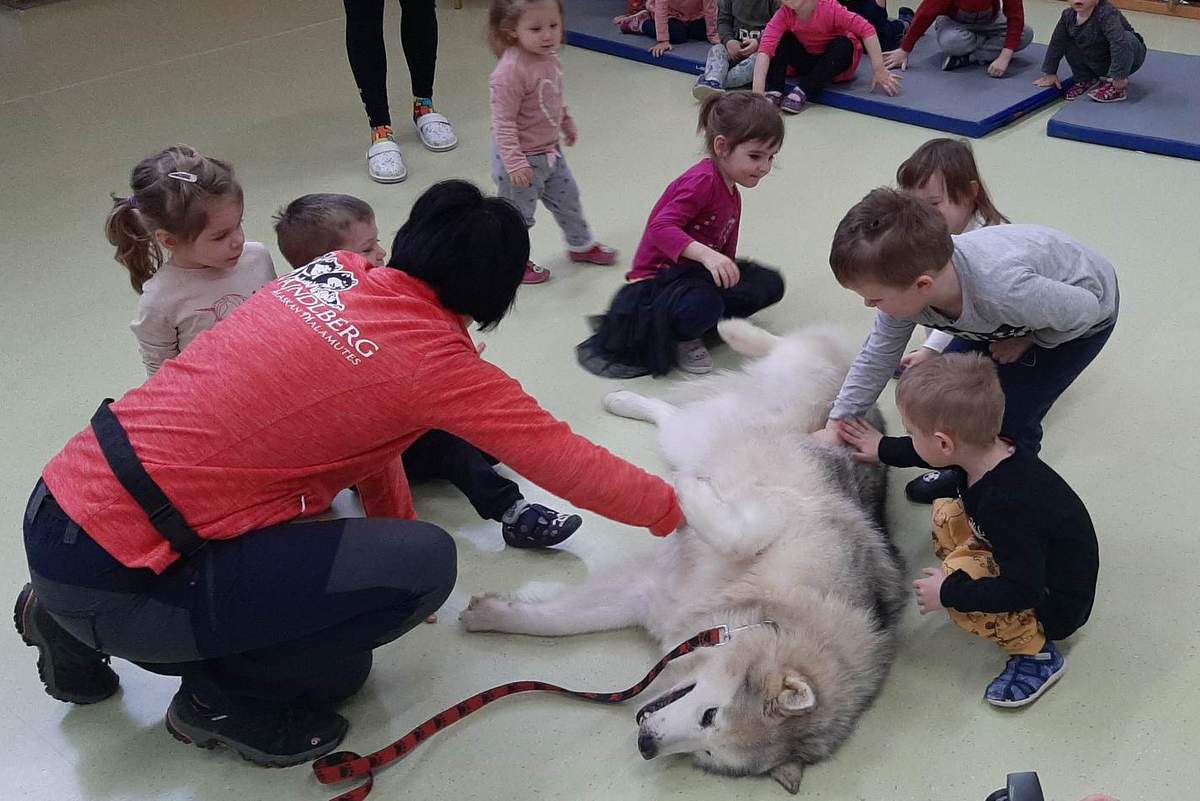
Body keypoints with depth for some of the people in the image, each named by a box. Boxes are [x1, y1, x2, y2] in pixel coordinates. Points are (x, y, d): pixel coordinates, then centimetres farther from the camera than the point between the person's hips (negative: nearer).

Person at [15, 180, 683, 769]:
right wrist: (673, 508, 7)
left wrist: (394, 527, 22)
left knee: (337, 668, 19)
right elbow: (561, 456, -9)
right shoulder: (428, 357, -16)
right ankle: (223, 698, 6)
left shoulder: (332, 272, 5)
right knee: (426, 566, -11)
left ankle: (73, 626, 24)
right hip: (108, 572, -8)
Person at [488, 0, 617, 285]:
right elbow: (503, 121, -28)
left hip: (550, 151, 9)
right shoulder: (510, 71, -30)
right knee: (518, 213, 10)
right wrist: (515, 162, -31)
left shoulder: (549, 58, -3)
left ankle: (581, 245, 46)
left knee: (568, 198, 24)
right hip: (522, 159, -8)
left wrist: (567, 124, 27)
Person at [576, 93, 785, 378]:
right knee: (703, 304, -39)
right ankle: (680, 338, -5)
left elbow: (725, 251, 13)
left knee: (770, 284, 4)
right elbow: (661, 228, -32)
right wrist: (706, 254, -42)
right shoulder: (702, 181, -20)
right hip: (656, 278, -9)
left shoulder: (732, 196, 11)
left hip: (695, 273, 9)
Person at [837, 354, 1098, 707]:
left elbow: (1022, 591, -35)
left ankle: (1038, 652, -8)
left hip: (1055, 605, -8)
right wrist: (884, 449, 22)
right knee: (947, 514, 4)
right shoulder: (991, 451, -13)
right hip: (1032, 559, 8)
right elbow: (931, 452, 11)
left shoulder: (1008, 505, -39)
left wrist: (949, 593, -26)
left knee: (957, 580, -26)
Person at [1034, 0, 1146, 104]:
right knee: (1069, 43, -5)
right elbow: (1056, 43, 0)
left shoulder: (1107, 14, -32)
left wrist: (1119, 76, -46)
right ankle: (1085, 80, 12)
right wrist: (1049, 73, 2)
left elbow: (1119, 43, -42)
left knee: (1126, 38, -34)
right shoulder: (1068, 15, -11)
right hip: (1099, 64, 6)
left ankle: (1117, 88, -23)